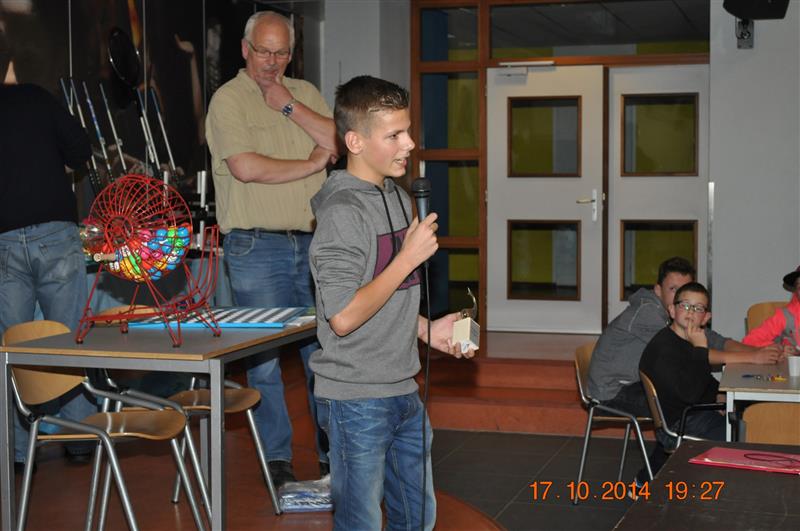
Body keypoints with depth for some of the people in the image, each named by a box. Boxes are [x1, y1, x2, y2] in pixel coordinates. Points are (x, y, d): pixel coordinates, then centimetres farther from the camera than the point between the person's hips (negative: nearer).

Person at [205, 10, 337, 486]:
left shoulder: (305, 93, 13)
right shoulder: (228, 99, -4)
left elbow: (340, 143, -1)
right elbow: (246, 167, -17)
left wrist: (290, 106, -8)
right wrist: (311, 164, -7)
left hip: (311, 242, 4)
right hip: (256, 247, -4)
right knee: (265, 358, 1)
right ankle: (277, 458, 13)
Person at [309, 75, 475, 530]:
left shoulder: (398, 197, 10)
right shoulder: (342, 212, -19)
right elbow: (344, 317, -24)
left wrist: (427, 330, 5)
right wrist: (409, 257, -20)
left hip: (403, 391, 8)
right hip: (357, 401, -8)